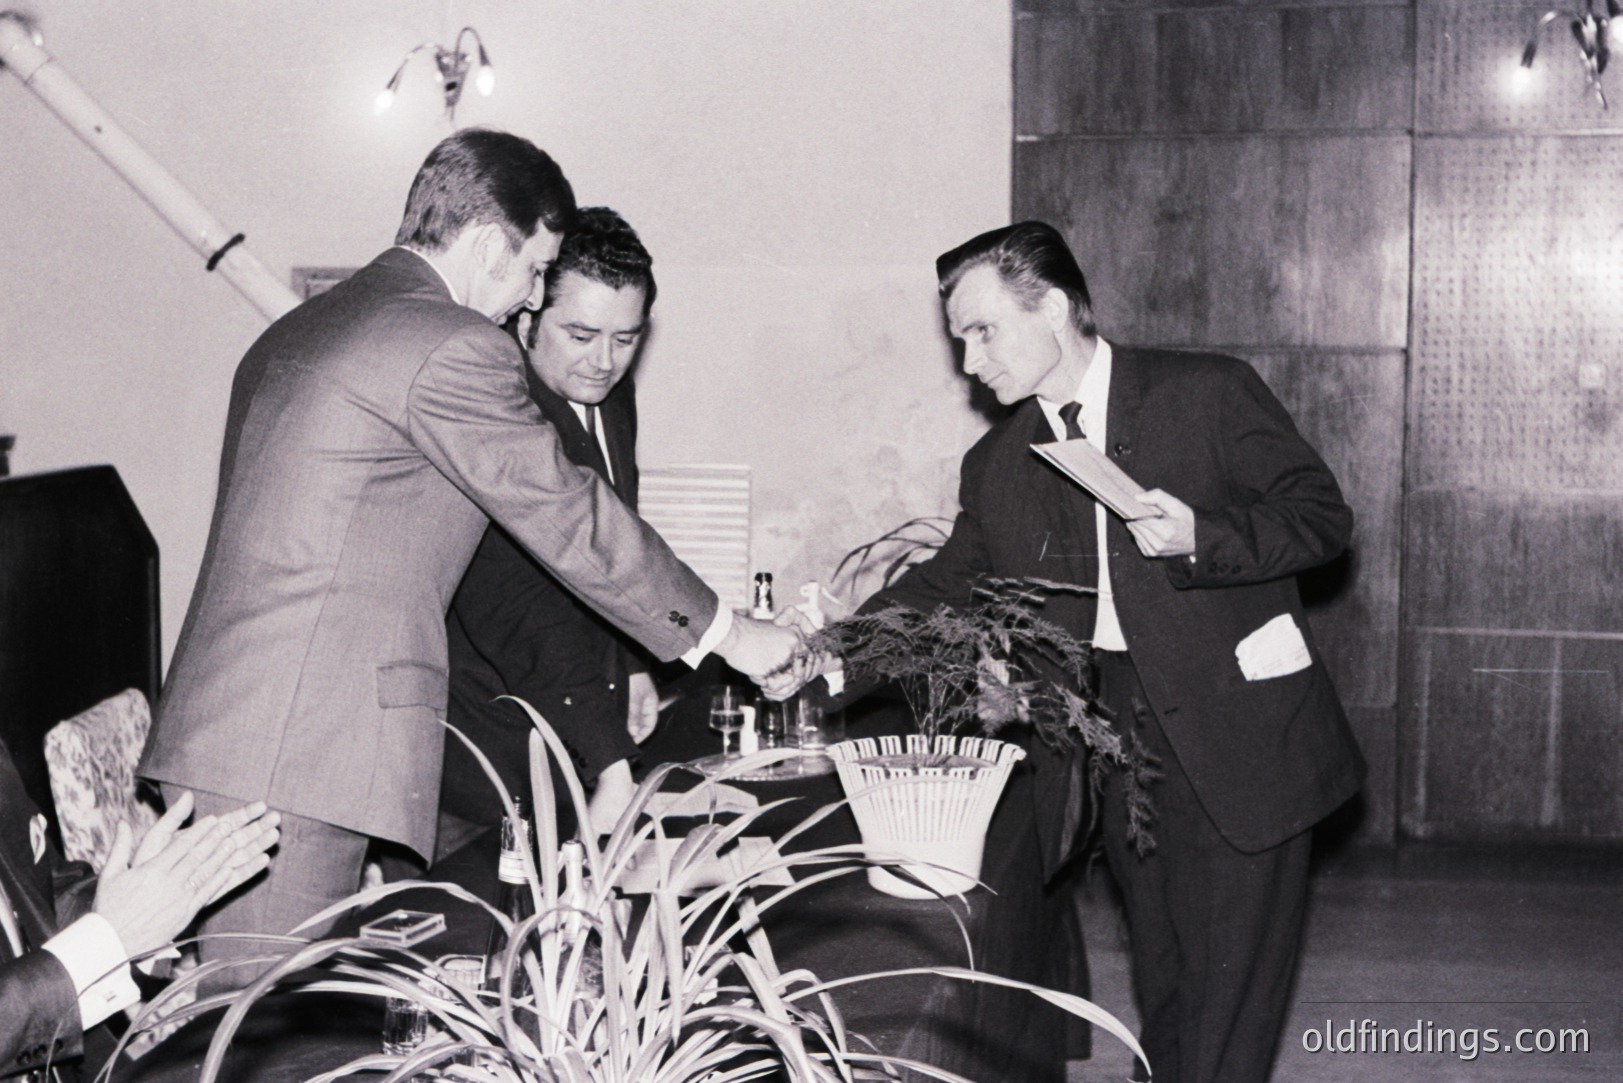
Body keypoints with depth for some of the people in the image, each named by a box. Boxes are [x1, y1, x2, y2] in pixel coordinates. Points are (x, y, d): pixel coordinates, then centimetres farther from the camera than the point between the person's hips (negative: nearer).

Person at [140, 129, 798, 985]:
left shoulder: (296, 331, 20)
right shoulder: (452, 346, -10)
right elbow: (571, 522, -7)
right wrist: (726, 633, 4)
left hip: (221, 737, 10)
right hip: (297, 754, -10)